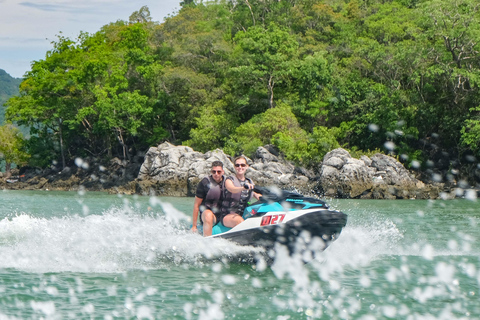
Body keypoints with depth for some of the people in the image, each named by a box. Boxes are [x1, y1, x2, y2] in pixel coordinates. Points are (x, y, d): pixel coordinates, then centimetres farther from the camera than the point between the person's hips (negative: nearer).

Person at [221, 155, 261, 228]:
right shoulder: (229, 179, -2)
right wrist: (244, 187, -47)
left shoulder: (249, 181, 15)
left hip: (245, 214, 5)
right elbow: (232, 189, -25)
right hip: (229, 215, -5)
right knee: (240, 221, -39)